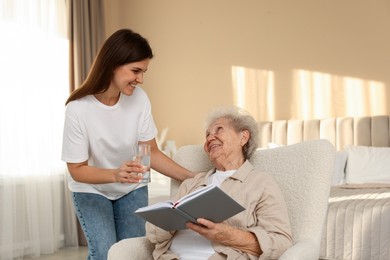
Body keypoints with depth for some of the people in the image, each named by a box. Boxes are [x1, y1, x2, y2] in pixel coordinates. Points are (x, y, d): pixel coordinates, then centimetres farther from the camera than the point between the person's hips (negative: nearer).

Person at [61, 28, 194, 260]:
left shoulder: (139, 98, -18)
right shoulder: (78, 109, -26)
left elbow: (152, 152, -9)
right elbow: (77, 169, -19)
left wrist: (192, 177, -21)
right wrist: (115, 174, -37)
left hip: (132, 189, 3)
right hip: (91, 190, -2)